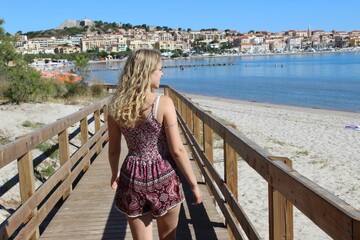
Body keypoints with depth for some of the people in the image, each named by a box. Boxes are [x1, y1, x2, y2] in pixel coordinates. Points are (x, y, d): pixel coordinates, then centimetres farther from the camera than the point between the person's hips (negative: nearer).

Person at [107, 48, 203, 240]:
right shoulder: (163, 103, -15)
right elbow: (177, 150, -14)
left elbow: (113, 150, 6)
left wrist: (115, 174, 25)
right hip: (163, 177, -3)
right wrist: (194, 184, -5)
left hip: (132, 178, 3)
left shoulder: (117, 106, -3)